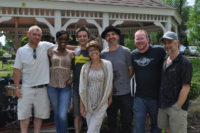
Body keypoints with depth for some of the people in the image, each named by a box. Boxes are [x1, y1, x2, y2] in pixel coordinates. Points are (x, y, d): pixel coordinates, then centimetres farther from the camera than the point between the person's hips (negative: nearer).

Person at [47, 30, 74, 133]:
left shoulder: (71, 54, 3)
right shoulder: (51, 51, 3)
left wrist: (73, 79, -4)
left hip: (66, 87, -1)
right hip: (52, 86, 1)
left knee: (63, 115, -10)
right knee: (56, 113, 12)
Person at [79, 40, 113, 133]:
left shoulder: (107, 64, -2)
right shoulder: (85, 67, 2)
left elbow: (109, 83, 7)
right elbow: (82, 88, 3)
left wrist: (110, 97, 9)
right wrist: (81, 105, 2)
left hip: (101, 102, -2)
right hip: (88, 102, 2)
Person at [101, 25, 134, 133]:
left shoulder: (125, 51, -4)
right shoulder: (103, 54, 2)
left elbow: (131, 70, 2)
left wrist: (123, 82, 1)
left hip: (125, 93, -2)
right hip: (109, 93, 2)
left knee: (126, 120, 8)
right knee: (111, 121, 14)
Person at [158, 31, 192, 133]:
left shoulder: (185, 63, -11)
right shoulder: (164, 60, 9)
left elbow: (186, 87, -15)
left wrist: (177, 107, -15)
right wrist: (161, 103, 11)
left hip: (177, 106, -6)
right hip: (163, 105, 6)